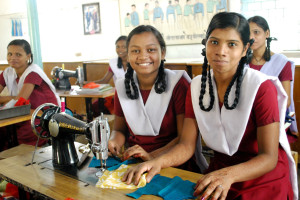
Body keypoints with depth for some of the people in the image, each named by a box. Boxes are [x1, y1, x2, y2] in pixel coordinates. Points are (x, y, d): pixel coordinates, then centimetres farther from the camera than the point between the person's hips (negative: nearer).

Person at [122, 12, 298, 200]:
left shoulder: (262, 87, -15)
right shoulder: (197, 86, -1)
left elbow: (269, 158, -17)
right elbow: (187, 145, -6)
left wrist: (229, 175, -36)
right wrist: (158, 161, -27)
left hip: (264, 179, -2)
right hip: (217, 169, 3)